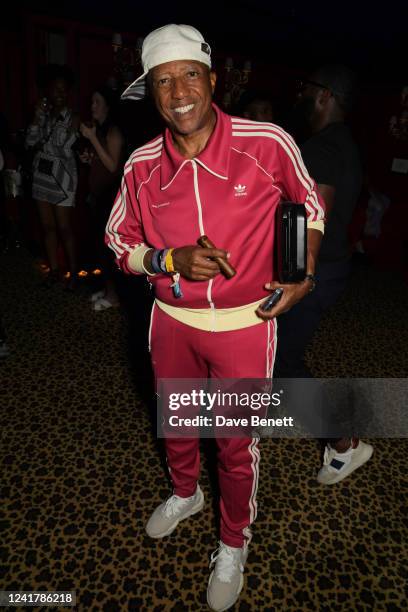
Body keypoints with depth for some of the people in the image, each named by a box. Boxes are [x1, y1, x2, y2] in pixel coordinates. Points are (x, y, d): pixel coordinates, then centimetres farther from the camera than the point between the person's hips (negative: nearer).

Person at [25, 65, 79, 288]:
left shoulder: (71, 118, -6)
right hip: (41, 175, 5)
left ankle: (73, 272, 9)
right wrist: (38, 118, -9)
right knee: (48, 226, 9)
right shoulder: (43, 113, 7)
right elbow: (30, 143, 0)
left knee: (64, 228, -3)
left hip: (62, 177, -5)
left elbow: (64, 150, -14)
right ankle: (54, 270, 21)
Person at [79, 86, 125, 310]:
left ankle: (113, 294, 5)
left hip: (110, 195, -8)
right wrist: (88, 159, 3)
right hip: (97, 194, 8)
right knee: (100, 242, 10)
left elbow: (113, 165, -20)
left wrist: (92, 139, -18)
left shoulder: (113, 132, -10)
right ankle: (107, 288, 21)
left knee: (107, 244, -6)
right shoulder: (97, 129, 14)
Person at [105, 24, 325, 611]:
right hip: (172, 321, 4)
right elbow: (119, 241, 4)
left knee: (236, 443, 13)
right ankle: (185, 493, 59)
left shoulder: (268, 143, -14)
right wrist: (171, 260, -16)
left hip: (246, 324, -3)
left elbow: (310, 204, 4)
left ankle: (234, 545, 44)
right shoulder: (142, 164, -6)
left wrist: (304, 275, -7)